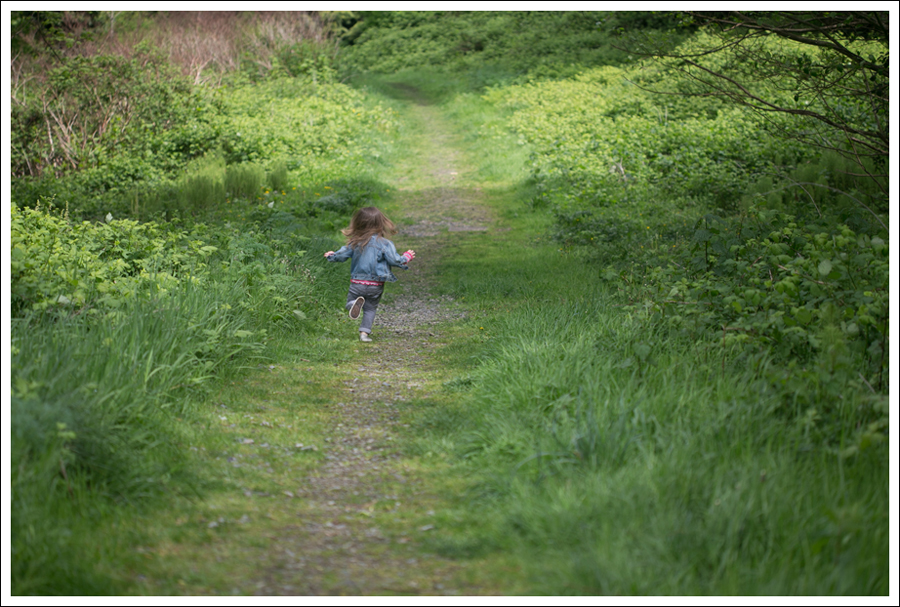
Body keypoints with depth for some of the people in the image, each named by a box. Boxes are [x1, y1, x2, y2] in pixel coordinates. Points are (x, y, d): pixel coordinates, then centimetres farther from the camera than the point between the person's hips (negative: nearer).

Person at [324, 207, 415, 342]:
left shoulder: (355, 242, -4)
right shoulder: (384, 244, -11)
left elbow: (342, 255, 4)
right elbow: (395, 260, -11)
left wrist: (331, 255, 26)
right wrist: (407, 257, 10)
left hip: (357, 283, 0)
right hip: (376, 285, 0)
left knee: (350, 301, 16)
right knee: (370, 308, 14)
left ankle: (355, 304, -19)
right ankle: (364, 332, 4)